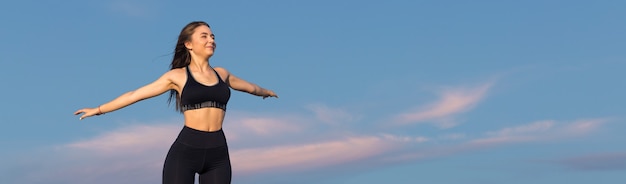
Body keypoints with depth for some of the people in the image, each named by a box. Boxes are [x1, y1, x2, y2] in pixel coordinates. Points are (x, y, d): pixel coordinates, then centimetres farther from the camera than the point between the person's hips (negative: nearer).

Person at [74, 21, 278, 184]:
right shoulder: (177, 76, 4)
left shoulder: (222, 74, 15)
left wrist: (266, 91, 55)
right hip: (184, 151, -4)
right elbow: (136, 94, 8)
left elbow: (249, 87, 36)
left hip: (218, 155, 4)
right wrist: (99, 109, 11)